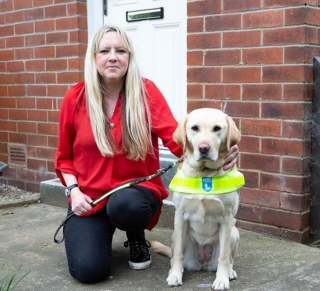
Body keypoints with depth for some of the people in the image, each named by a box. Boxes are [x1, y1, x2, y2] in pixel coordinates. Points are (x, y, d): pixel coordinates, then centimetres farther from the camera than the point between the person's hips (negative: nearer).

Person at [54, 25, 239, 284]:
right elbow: (64, 156, 8)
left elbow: (175, 136, -20)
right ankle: (101, 231, 17)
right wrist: (73, 190, -8)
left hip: (136, 191, 0)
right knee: (88, 270, -20)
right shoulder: (75, 98, -3)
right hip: (89, 196, 1)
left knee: (124, 205, -38)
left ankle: (137, 238, 0)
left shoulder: (146, 91, -7)